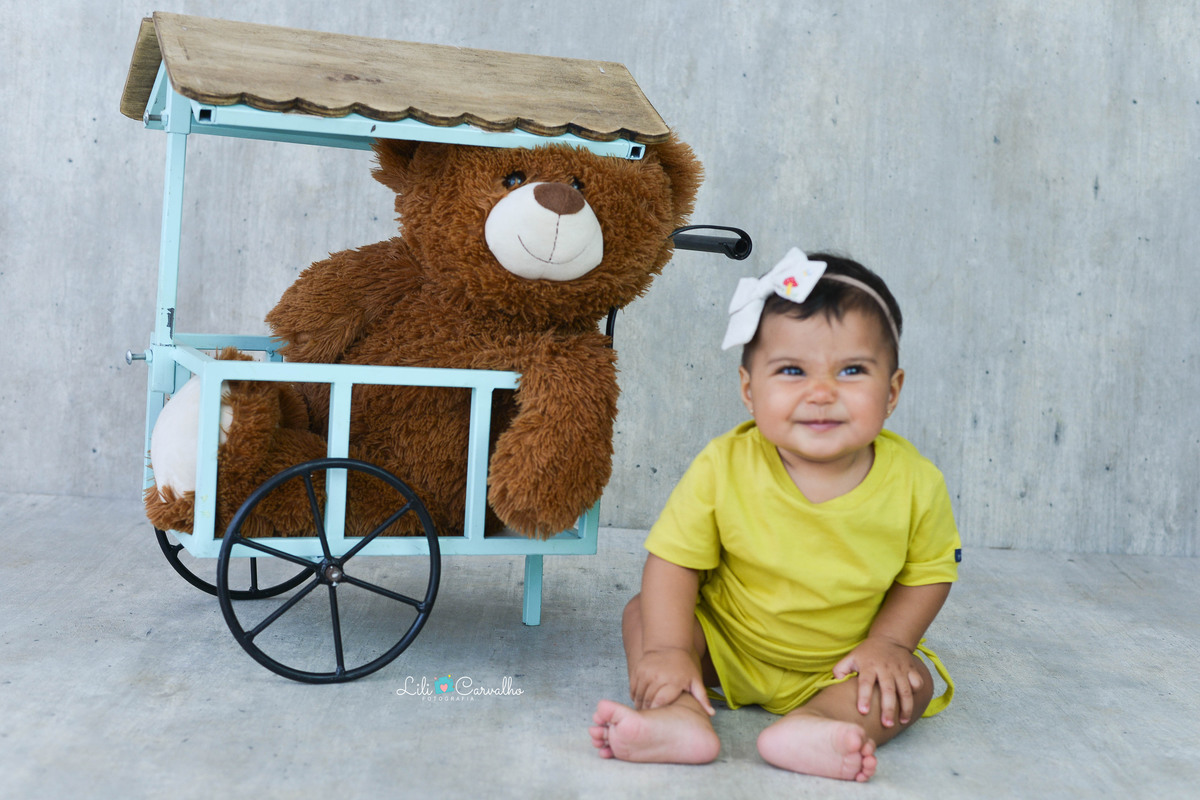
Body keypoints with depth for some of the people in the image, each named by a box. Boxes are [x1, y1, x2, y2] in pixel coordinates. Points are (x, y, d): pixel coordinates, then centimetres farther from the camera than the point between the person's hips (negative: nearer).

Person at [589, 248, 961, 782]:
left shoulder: (915, 483, -19)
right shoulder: (723, 468, -23)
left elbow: (928, 572, -3)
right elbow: (674, 559, -16)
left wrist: (888, 642, -15)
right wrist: (668, 649, -26)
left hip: (836, 668, 1)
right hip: (726, 648, 0)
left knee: (913, 686, -17)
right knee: (642, 615, -15)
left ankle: (806, 726, -35)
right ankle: (684, 718, -33)